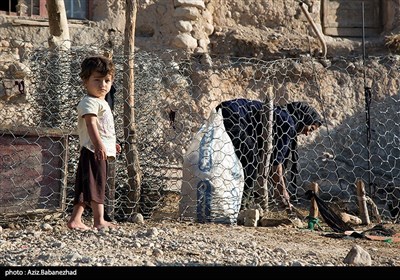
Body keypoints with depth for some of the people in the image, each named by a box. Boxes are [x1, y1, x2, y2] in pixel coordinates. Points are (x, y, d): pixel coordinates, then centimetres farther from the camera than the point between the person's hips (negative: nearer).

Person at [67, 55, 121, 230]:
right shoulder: (89, 102, -11)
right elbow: (91, 124, -25)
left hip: (102, 152, 10)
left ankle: (75, 220, 12)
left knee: (86, 187, 10)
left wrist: (112, 144, 35)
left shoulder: (101, 103, 22)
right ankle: (99, 221, -11)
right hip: (93, 151, -10)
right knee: (95, 185, -10)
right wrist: (99, 145, -36)